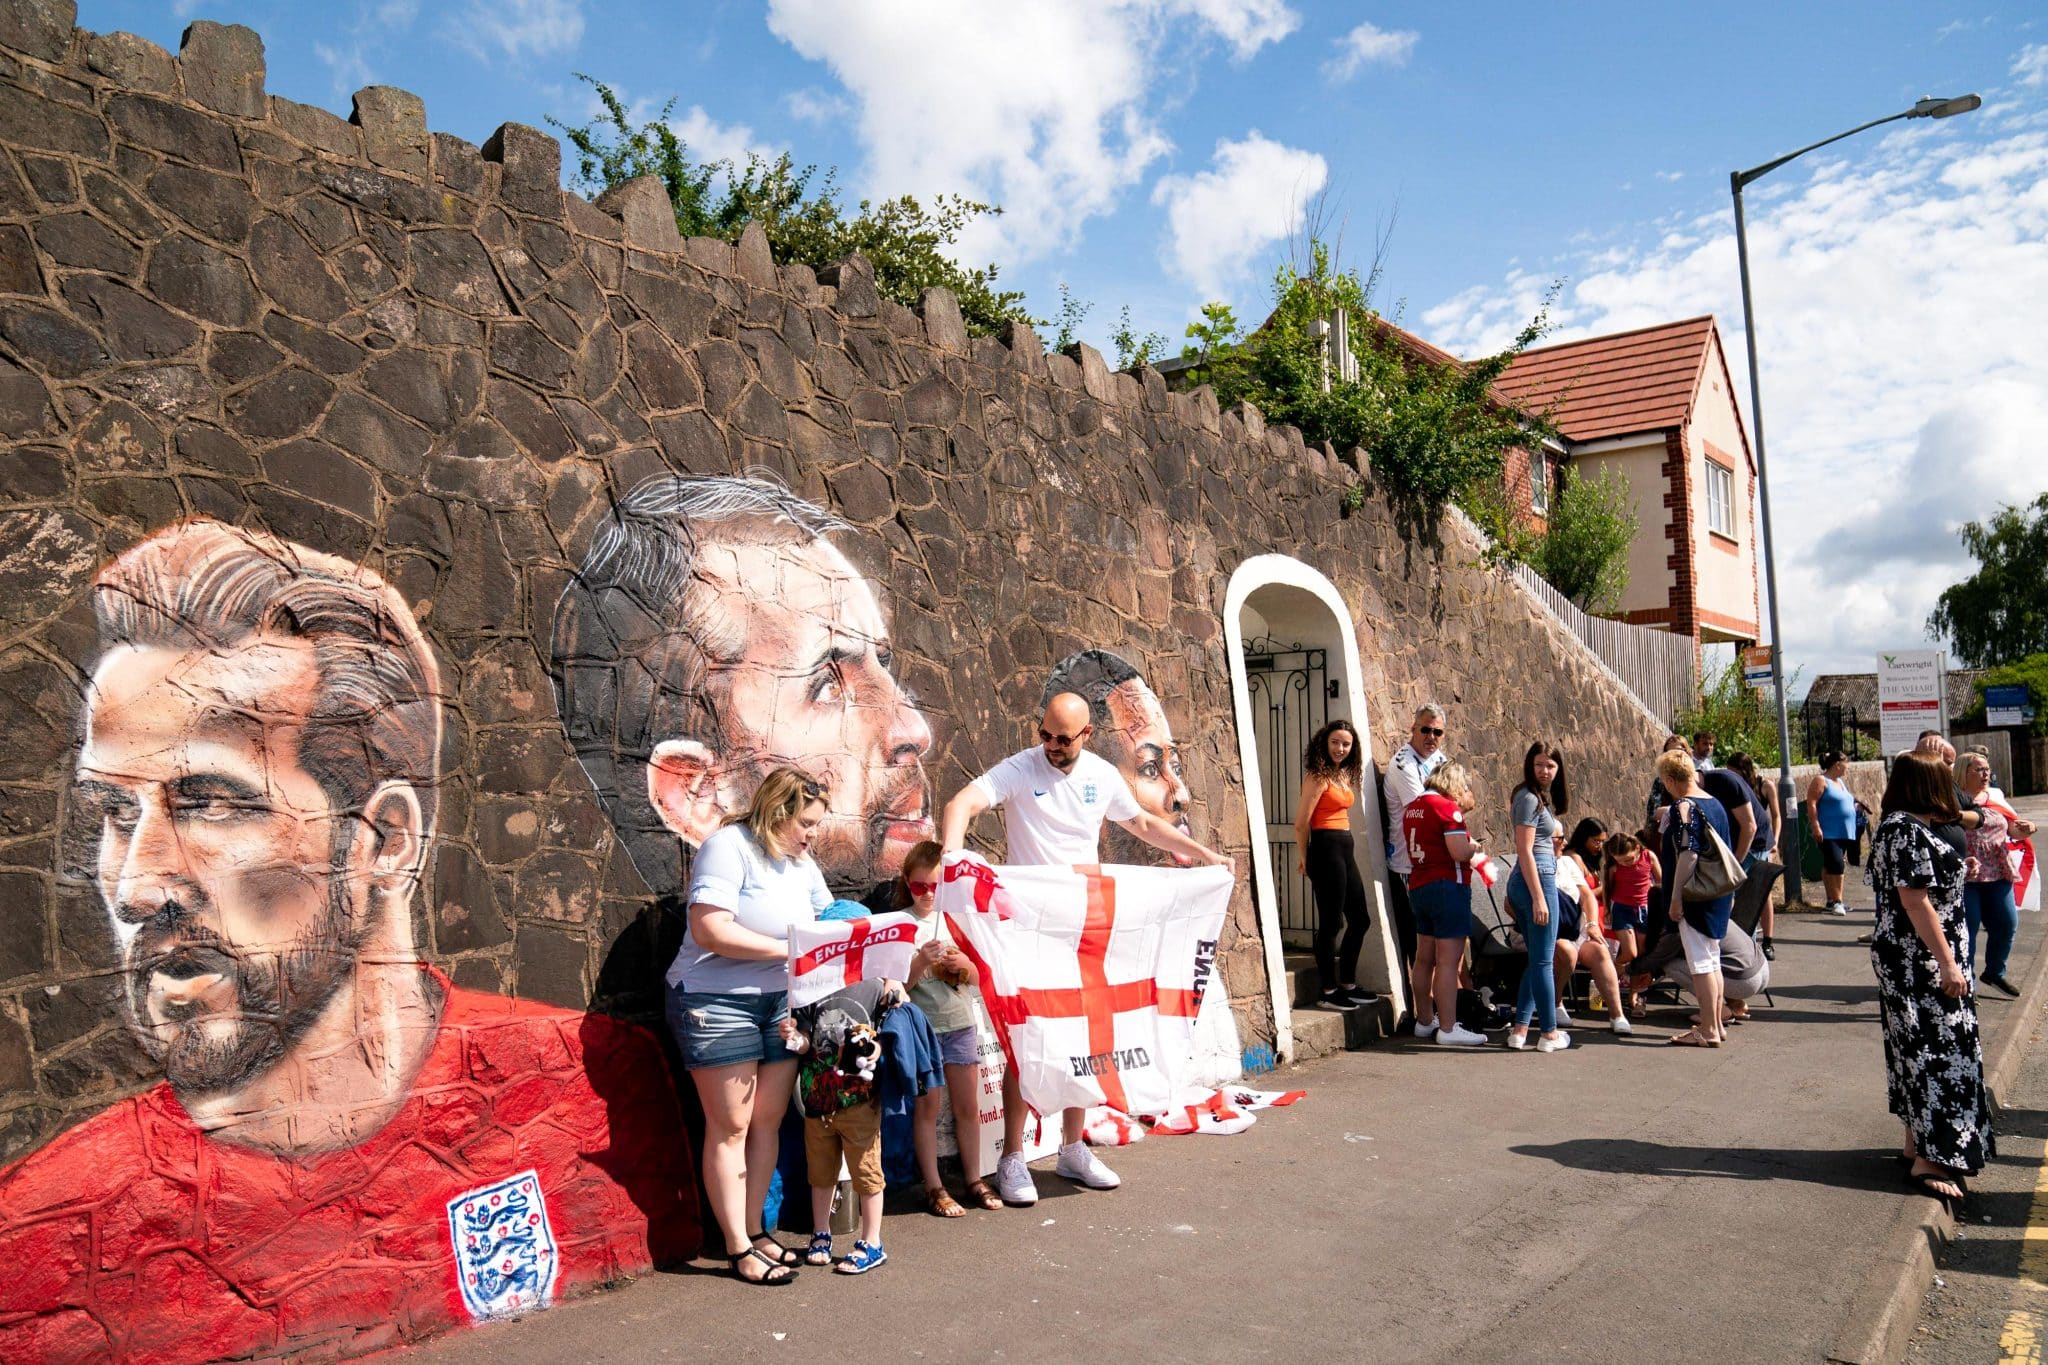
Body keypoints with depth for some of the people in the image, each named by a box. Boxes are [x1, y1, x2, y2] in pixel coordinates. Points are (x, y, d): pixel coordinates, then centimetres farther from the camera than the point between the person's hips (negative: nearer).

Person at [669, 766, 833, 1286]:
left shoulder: (802, 864, 10)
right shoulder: (729, 846, -15)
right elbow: (709, 930, -25)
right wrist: (789, 949, -21)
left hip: (780, 1003, 7)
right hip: (717, 1004, -7)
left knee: (768, 1121, 9)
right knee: (731, 1127, 1)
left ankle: (754, 1230, 23)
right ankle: (738, 1248, 10)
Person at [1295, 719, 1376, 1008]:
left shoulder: (1344, 775, 15)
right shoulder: (1318, 776, -11)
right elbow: (1302, 822, -12)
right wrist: (1306, 859, -1)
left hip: (1345, 849, 9)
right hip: (1326, 848, -9)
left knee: (1360, 920, 15)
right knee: (1331, 923, -3)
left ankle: (1347, 984, 26)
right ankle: (1329, 990, 7)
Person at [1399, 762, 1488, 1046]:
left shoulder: (1413, 807, 12)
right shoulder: (1447, 807, -13)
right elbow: (1460, 852, -22)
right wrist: (1474, 846, -1)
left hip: (1418, 888, 9)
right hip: (1447, 886, -9)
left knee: (1424, 959, 15)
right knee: (1448, 961, -6)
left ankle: (1424, 1021, 24)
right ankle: (1448, 1029, -6)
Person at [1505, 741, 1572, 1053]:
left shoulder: (1539, 797, 16)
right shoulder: (1531, 799, -13)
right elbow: (1525, 851, -18)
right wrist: (1539, 898, -20)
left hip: (1523, 883, 10)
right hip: (1537, 879, -10)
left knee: (1537, 960, 13)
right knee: (1544, 961, -1)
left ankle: (1520, 1029, 14)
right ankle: (1549, 1033, 7)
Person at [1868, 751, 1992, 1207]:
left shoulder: (1899, 826, 13)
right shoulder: (1908, 831, -18)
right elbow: (1915, 899, -22)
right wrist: (1948, 962, -21)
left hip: (1907, 959, 10)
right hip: (1920, 960, -10)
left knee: (1920, 1049, 16)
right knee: (1937, 1051, -7)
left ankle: (1918, 1141, 25)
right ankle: (1929, 1159, -4)